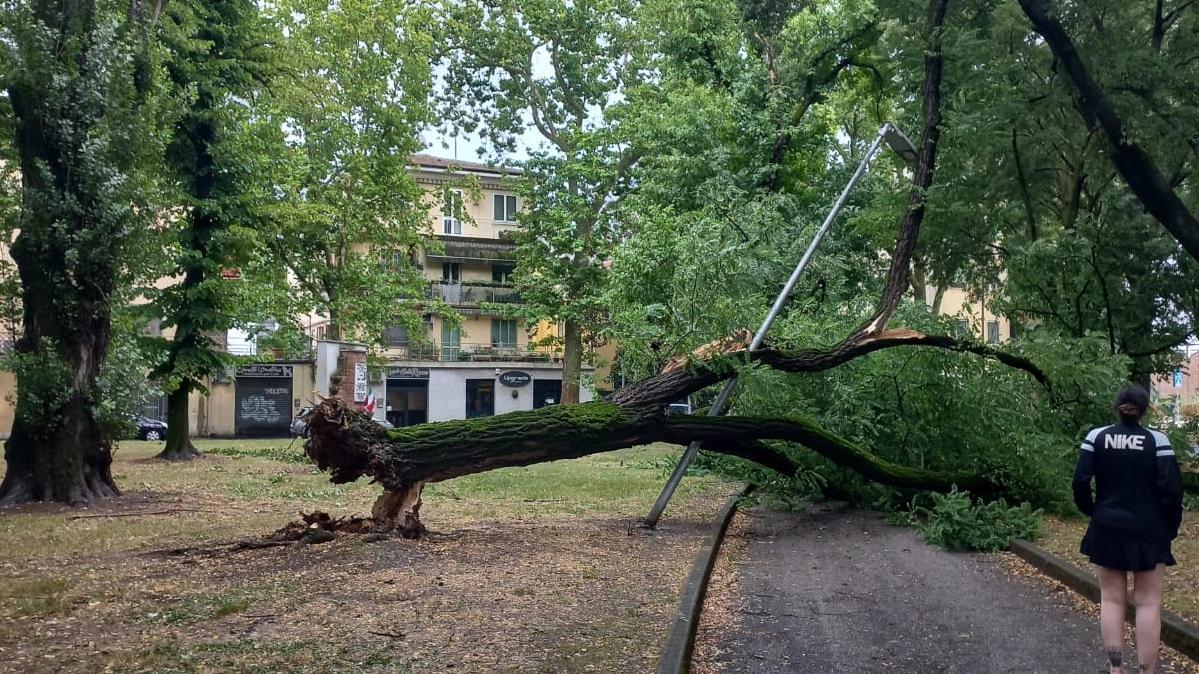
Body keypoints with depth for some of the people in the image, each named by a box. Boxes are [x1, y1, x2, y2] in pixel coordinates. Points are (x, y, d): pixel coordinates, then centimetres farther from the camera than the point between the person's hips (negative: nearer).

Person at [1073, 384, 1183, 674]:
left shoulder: (1097, 436, -4)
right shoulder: (1157, 439, -8)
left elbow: (1081, 482, -7)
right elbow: (1171, 488, -11)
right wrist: (1171, 527, 3)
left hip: (1107, 529, 2)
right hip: (1148, 532, -1)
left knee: (1111, 599, 9)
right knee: (1148, 602, 5)